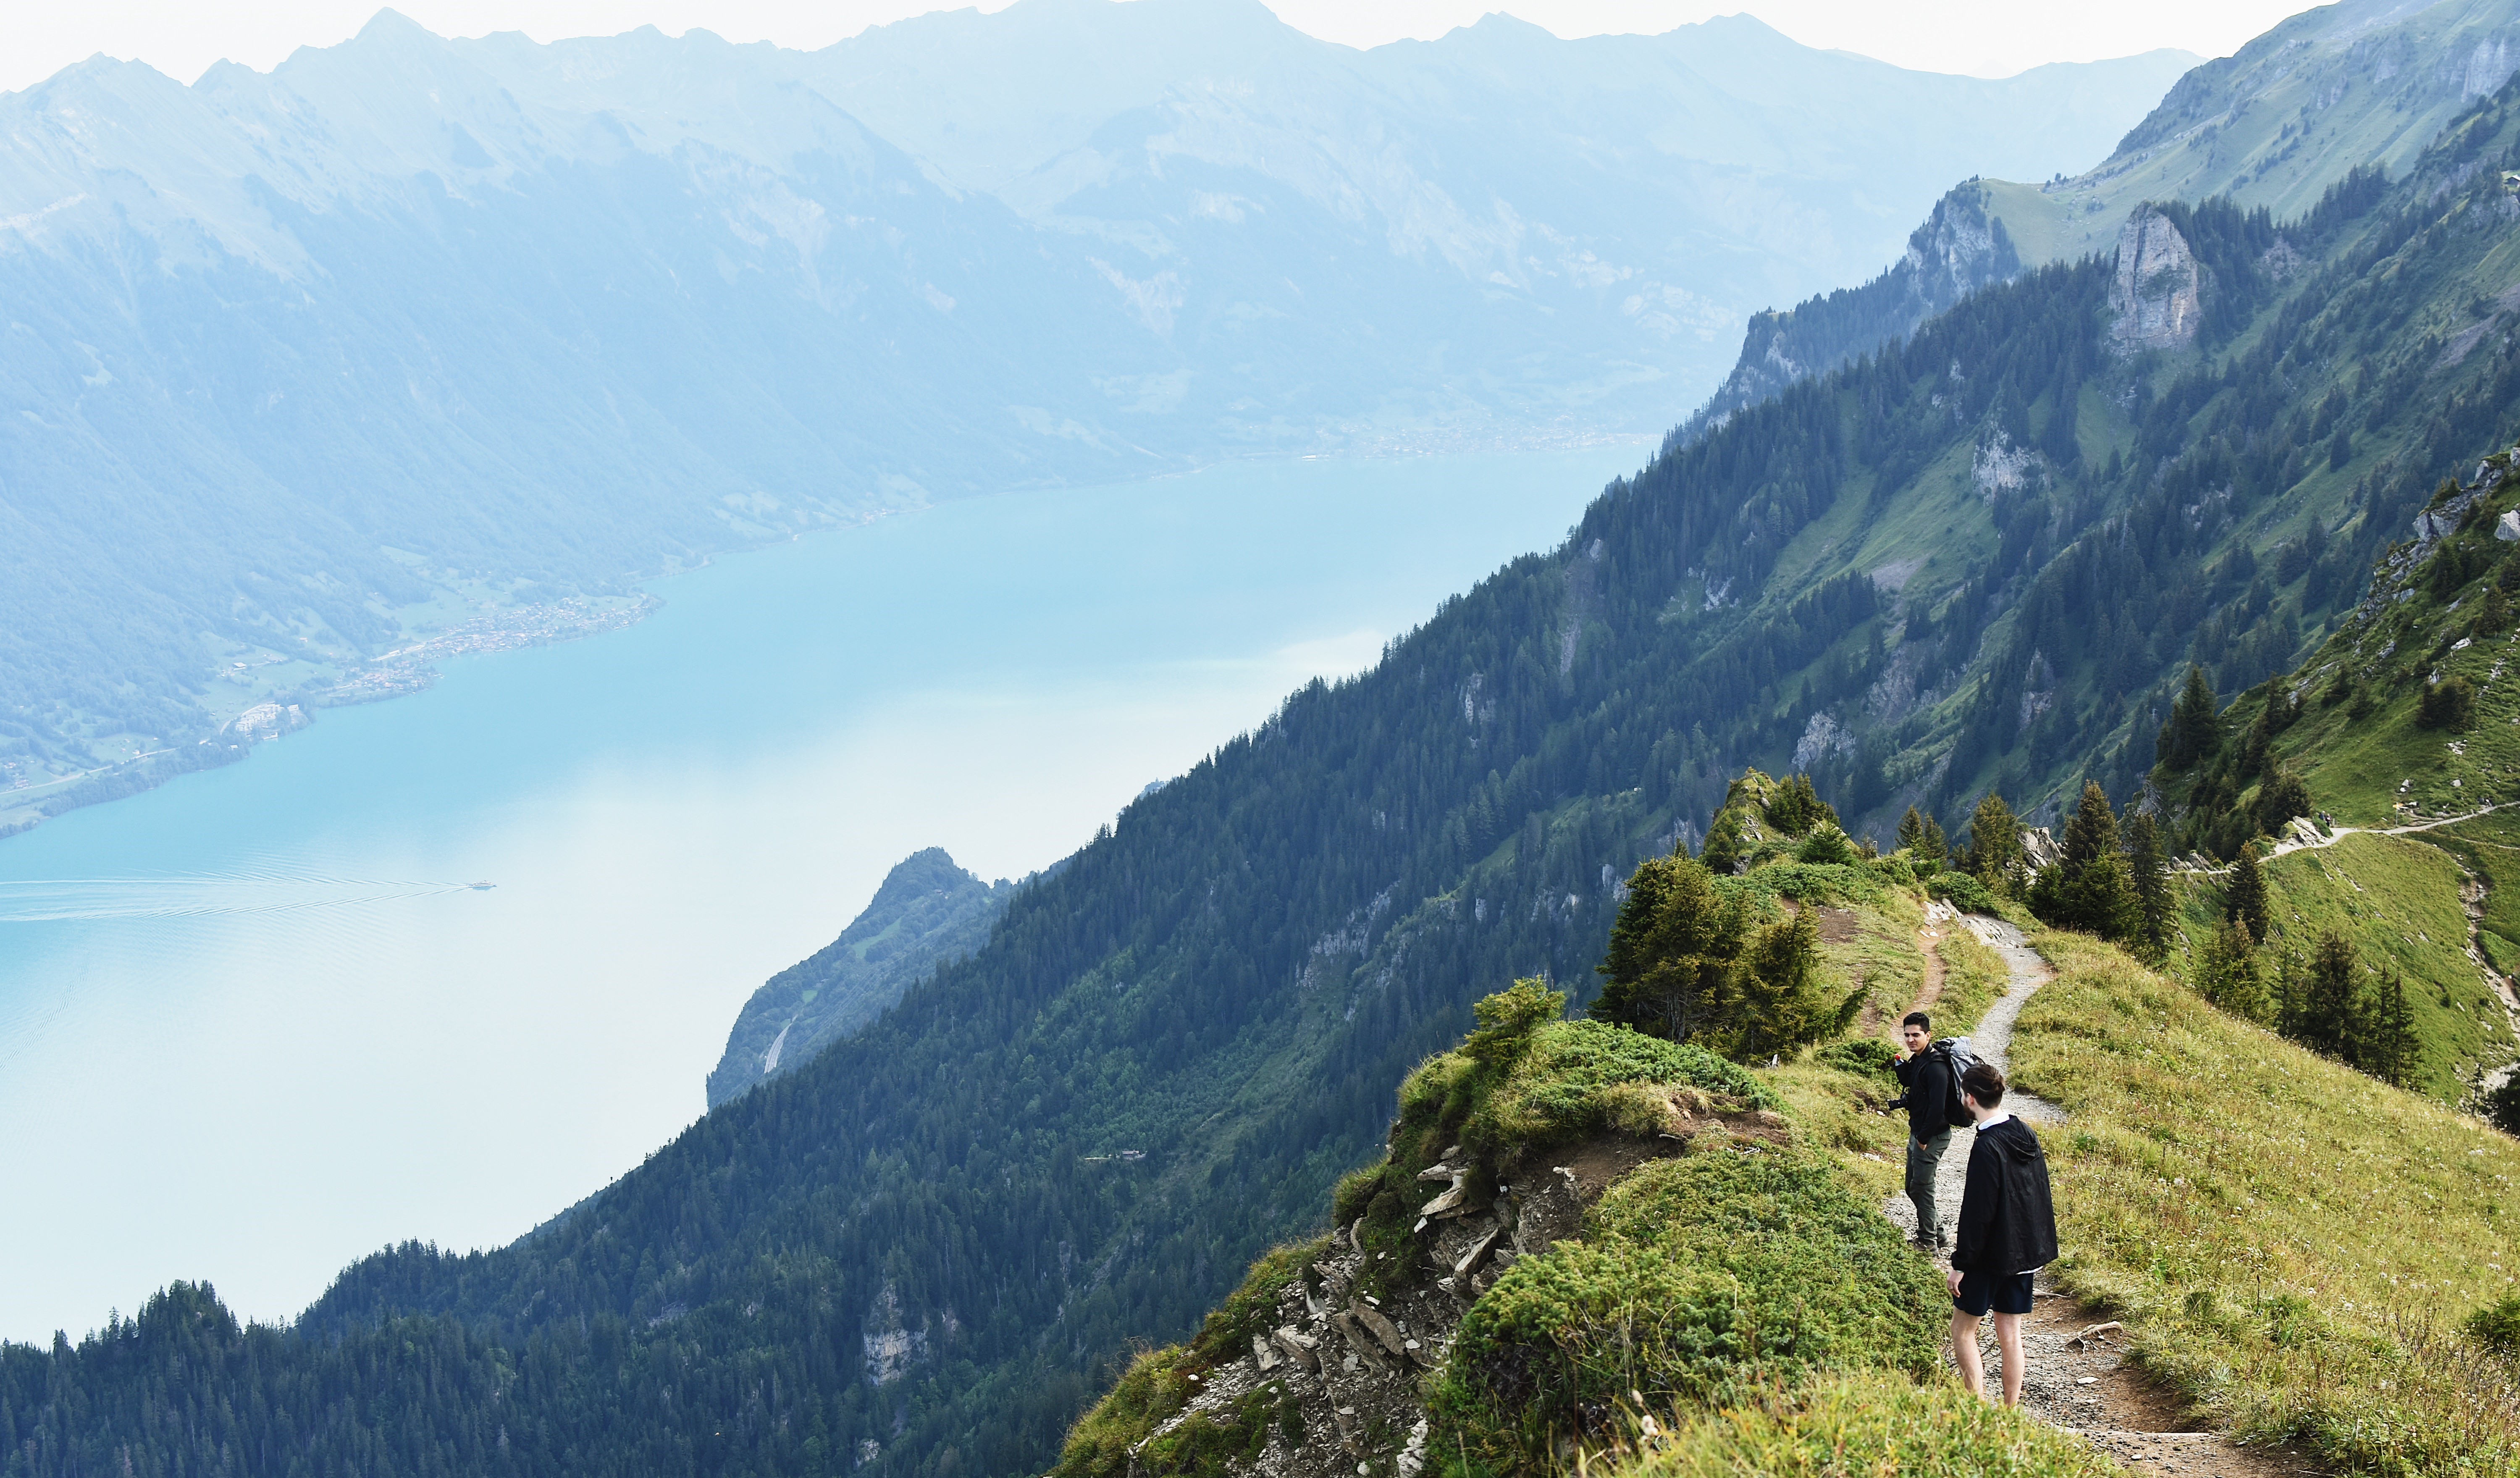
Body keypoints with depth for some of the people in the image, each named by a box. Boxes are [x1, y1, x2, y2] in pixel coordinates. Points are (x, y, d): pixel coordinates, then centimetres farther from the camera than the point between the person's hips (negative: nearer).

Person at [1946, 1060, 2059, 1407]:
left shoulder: (1988, 1147, -22)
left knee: (1963, 1328, 7)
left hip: (1993, 1255, -8)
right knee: (2010, 1332, 13)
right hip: (2026, 1250, 8)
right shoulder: (2026, 1135, 3)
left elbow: (1978, 1211, -22)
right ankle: (2011, 1411, 17)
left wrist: (1961, 1262, -14)